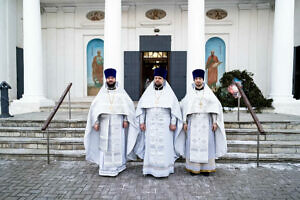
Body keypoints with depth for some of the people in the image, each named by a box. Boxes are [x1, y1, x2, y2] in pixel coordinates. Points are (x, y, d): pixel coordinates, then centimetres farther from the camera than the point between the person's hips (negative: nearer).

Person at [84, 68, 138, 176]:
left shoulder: (121, 91, 5)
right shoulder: (102, 92, 7)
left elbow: (128, 105, 3)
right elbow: (95, 107, 4)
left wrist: (126, 119, -3)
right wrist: (96, 122, -4)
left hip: (118, 123, 0)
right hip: (105, 123, 1)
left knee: (118, 144, 2)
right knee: (105, 145, 1)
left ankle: (117, 166, 16)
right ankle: (104, 167, 11)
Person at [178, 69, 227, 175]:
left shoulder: (208, 92, 5)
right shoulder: (190, 93, 5)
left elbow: (216, 106, 4)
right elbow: (184, 107, 5)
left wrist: (215, 122, -2)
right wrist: (185, 122, 0)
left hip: (206, 122, 0)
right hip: (193, 122, 0)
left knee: (207, 143, 1)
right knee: (193, 144, -1)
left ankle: (206, 168, 11)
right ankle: (193, 168, 9)